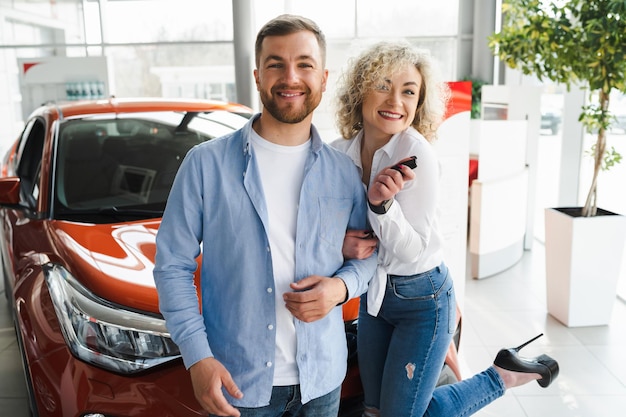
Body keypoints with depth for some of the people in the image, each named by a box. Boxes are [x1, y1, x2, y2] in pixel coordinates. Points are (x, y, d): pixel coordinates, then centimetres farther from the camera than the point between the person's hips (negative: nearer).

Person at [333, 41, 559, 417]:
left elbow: (413, 250, -21)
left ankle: (505, 375, 20)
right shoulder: (339, 152, -6)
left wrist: (382, 204, -36)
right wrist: (342, 242, -16)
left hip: (423, 298, -6)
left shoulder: (418, 155, -22)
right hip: (373, 293, 6)